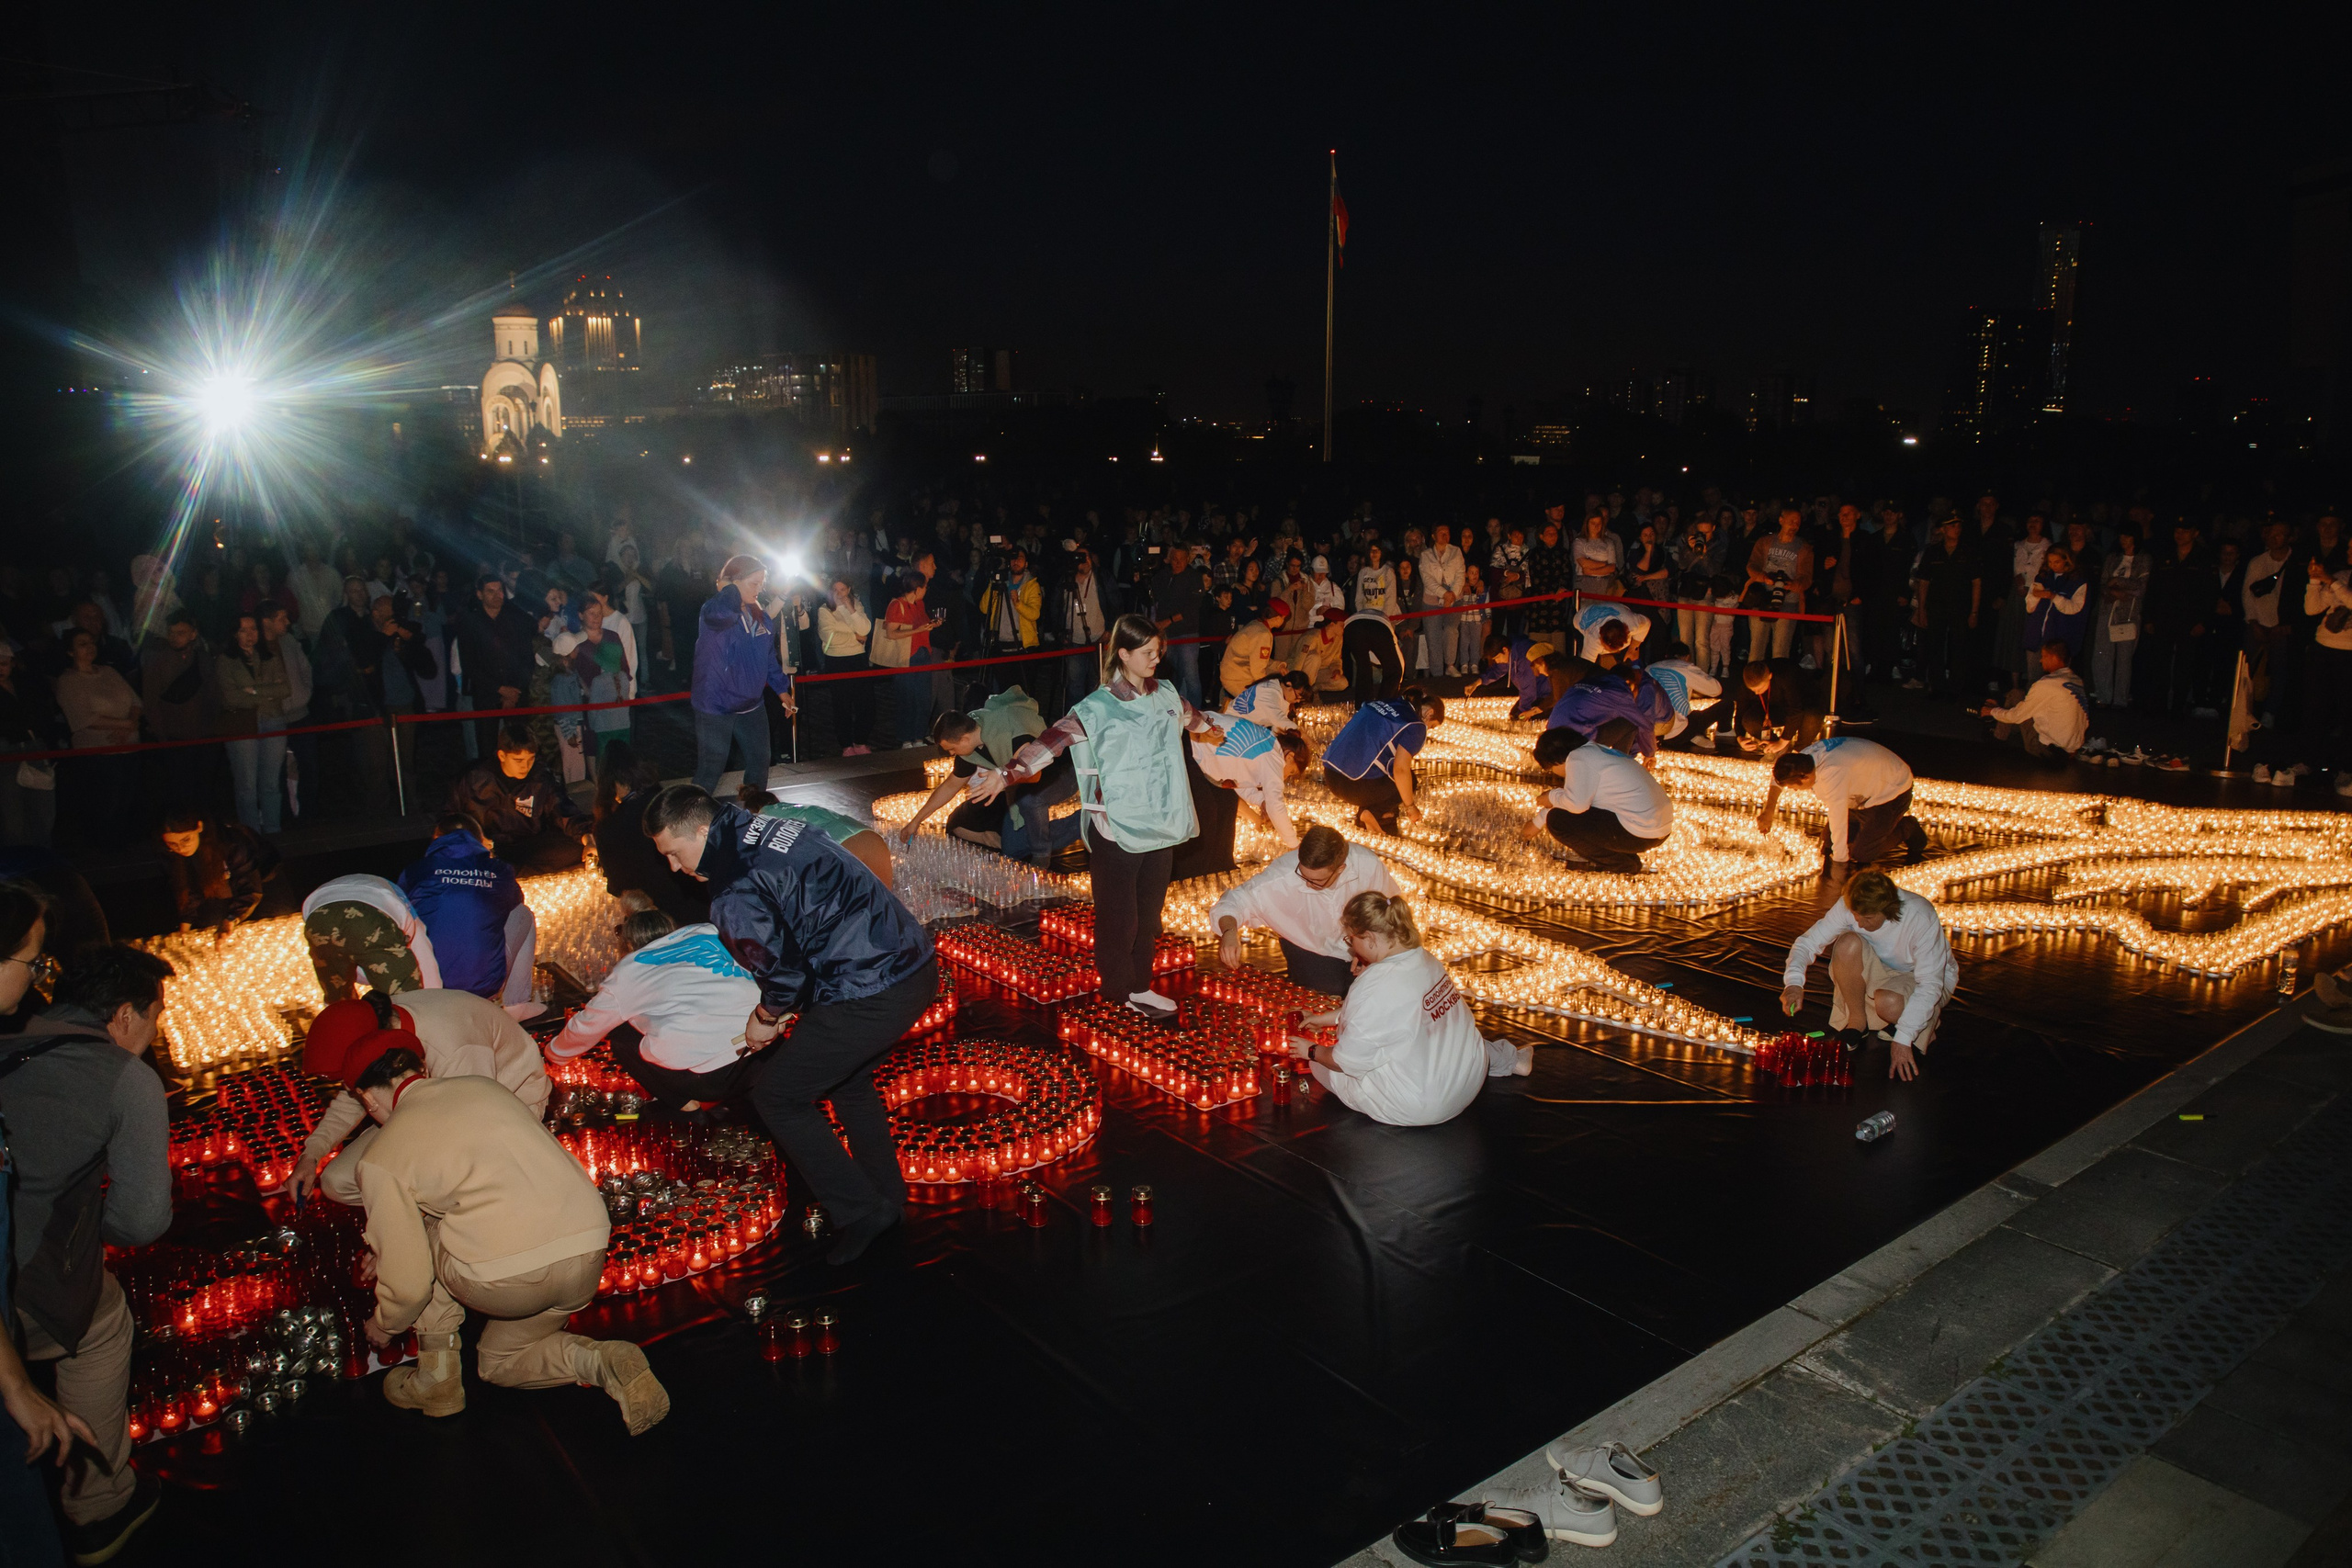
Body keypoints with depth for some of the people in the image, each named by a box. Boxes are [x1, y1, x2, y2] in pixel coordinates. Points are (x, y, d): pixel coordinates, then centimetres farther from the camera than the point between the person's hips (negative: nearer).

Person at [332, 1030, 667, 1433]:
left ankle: (437, 1379, 25)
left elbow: (408, 1283, 5)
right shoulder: (487, 1086, 19)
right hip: (590, 1255, 6)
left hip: (509, 1280, -6)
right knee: (498, 1364, 31)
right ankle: (602, 1360, 4)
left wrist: (384, 1326, 28)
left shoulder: (378, 1161, 4)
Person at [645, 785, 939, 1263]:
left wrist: (767, 1017, 10)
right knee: (848, 1078, 30)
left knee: (778, 1097, 8)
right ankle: (888, 1199, 40)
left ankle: (859, 1213, 13)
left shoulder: (735, 894, -16)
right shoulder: (779, 829, 12)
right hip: (916, 965, 9)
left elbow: (785, 971, -12)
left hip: (870, 998, -9)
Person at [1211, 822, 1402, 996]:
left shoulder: (1368, 865, -27)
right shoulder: (1284, 875, -33)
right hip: (1308, 949, -2)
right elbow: (1235, 900, -28)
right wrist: (1229, 931, -49)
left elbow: (1393, 903, -7)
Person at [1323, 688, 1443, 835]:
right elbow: (1400, 769, -15)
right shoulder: (1416, 727, -5)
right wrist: (1410, 807, -3)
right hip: (1354, 786, -7)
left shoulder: (1383, 702, 18)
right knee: (1407, 780, 14)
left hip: (1330, 773, 8)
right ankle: (1373, 814, -1)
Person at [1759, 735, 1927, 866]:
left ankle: (1906, 829, 11)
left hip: (1893, 790, -8)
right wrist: (1768, 811, 0)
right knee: (1829, 844, 6)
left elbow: (1838, 819, -40)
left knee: (1861, 855, -13)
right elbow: (1779, 776, 5)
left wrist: (1839, 864, -33)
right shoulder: (1804, 756, -18)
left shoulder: (1833, 773, -44)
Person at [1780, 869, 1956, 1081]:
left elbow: (1930, 985, -32)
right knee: (1848, 943, -30)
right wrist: (1794, 982, -39)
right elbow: (1808, 942, -18)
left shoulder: (1921, 918, -32)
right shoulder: (1849, 907, -22)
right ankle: (1857, 1022, -11)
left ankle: (1926, 1025, -3)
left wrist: (1903, 1040, -37)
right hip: (1881, 973, 4)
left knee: (1888, 1002, -39)